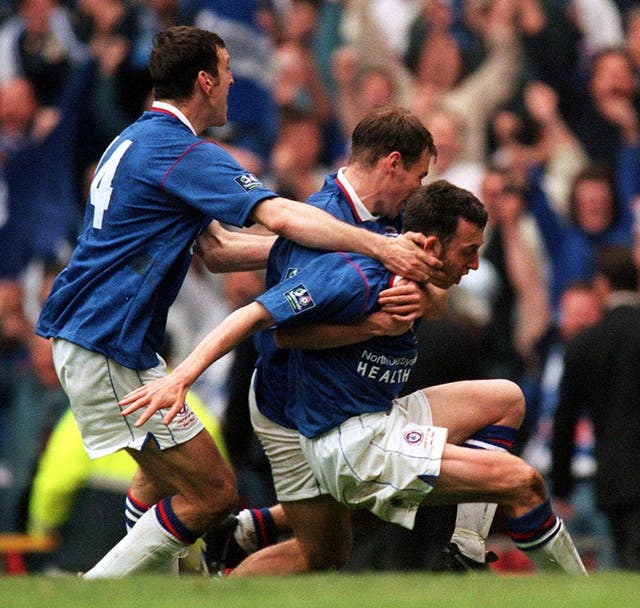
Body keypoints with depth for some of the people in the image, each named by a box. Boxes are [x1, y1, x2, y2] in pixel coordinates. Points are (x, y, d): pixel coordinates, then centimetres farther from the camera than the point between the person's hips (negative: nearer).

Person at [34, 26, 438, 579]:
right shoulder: (185, 154, -15)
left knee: (163, 477, 28)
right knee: (213, 492, -8)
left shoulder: (135, 141, 18)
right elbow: (281, 216, -28)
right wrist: (381, 247, -30)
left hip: (81, 335, 11)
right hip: (108, 350, -11)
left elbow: (216, 251, 18)